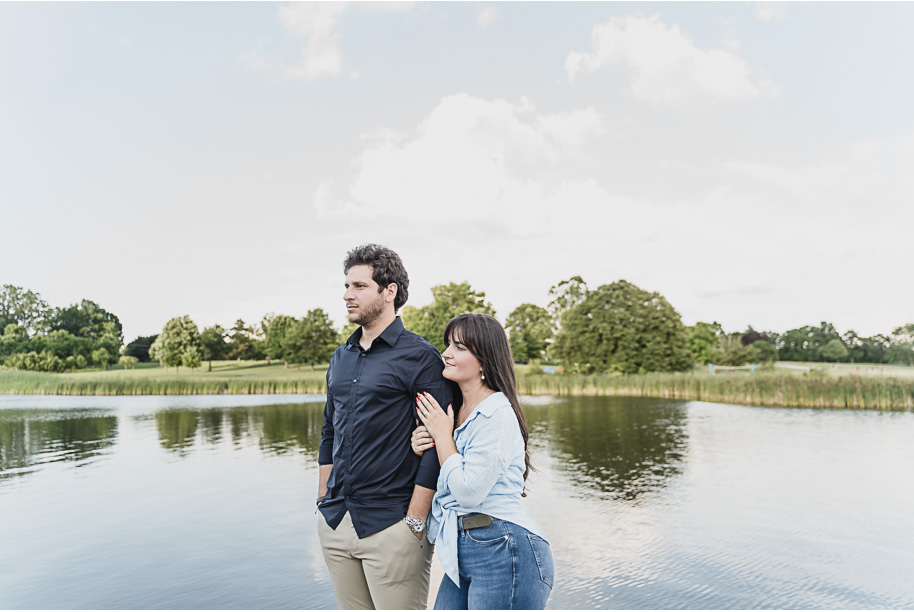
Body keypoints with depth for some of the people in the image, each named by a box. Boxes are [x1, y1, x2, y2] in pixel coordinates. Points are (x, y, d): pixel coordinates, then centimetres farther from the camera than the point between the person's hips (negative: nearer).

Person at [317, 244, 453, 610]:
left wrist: (415, 521, -15)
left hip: (390, 525, -6)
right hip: (334, 523, 7)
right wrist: (323, 501, 14)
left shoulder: (420, 357, -9)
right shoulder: (340, 358, 12)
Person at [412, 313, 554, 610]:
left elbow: (469, 492, -22)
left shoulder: (498, 414, -17)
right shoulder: (454, 411, 11)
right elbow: (441, 484, 17)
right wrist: (422, 450, -2)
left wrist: (442, 435, -12)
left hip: (503, 552, -8)